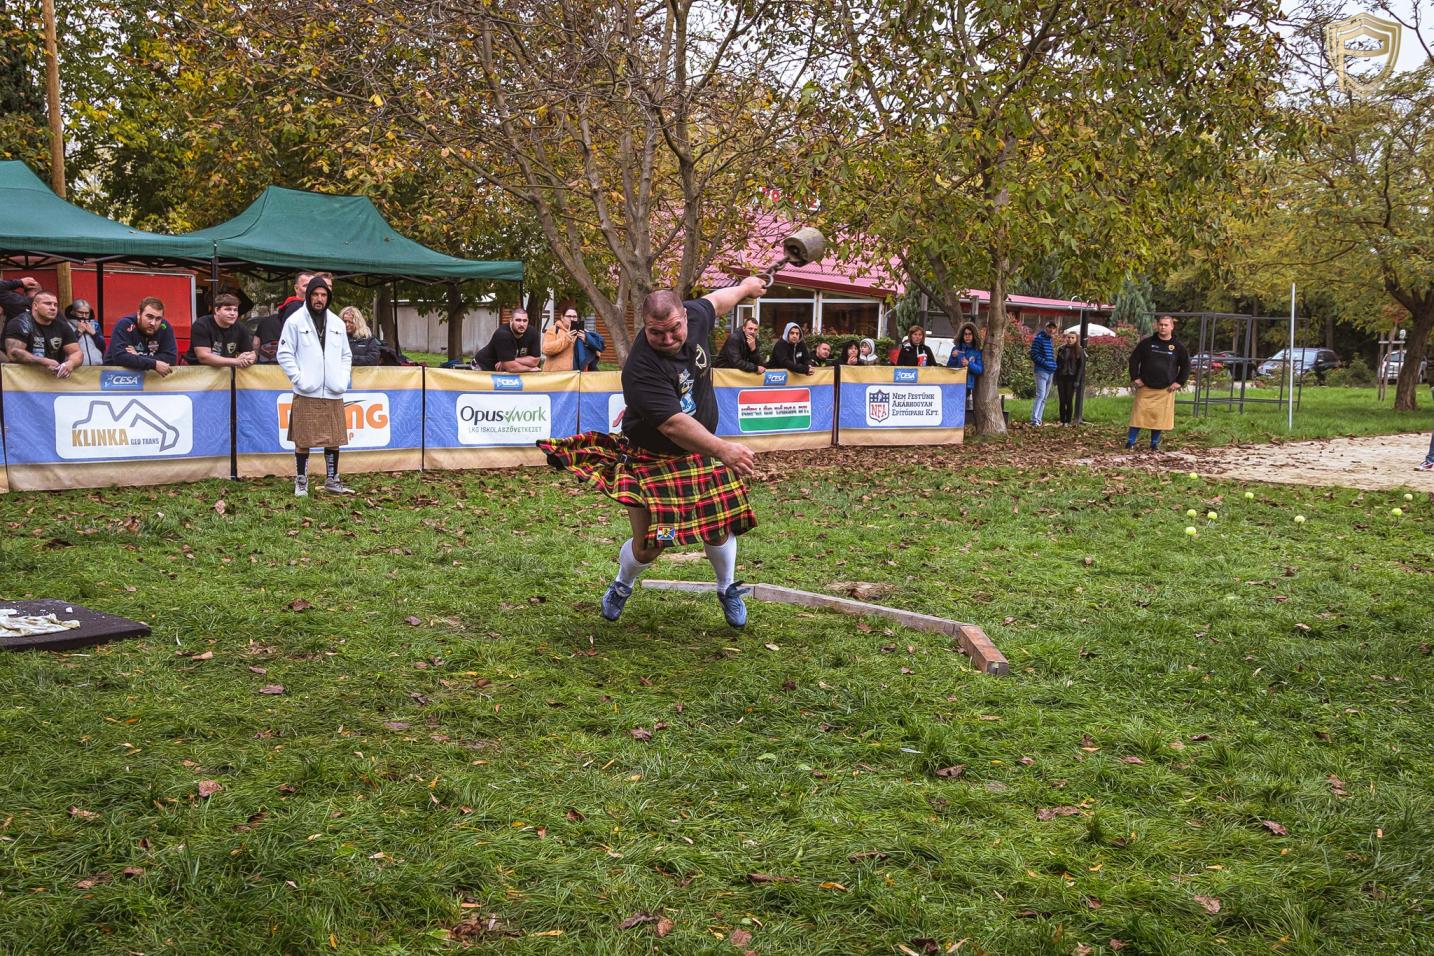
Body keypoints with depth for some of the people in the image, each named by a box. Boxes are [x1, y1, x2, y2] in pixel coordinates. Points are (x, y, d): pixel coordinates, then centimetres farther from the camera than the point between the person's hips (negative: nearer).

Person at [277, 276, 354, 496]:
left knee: (334, 440, 9)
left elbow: (346, 354, 19)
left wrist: (344, 379, 5)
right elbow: (284, 354, -3)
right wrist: (299, 378, -11)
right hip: (306, 394, -4)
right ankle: (301, 482, 10)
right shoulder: (295, 321, -1)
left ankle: (332, 481, 20)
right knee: (303, 441, -1)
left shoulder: (337, 323, 13)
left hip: (333, 394, 4)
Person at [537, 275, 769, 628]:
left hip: (700, 455, 6)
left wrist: (745, 288, 31)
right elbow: (674, 425, -39)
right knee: (649, 544, -5)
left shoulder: (693, 318, -12)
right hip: (651, 460, -6)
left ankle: (728, 589, 39)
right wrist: (723, 449, -48)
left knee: (721, 527, 10)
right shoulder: (641, 370, -33)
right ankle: (622, 586, 30)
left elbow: (713, 301, 13)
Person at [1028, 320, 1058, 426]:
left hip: (1050, 372, 9)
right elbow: (1034, 355, -13)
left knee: (1044, 397, 9)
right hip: (1042, 371, -9)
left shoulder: (1051, 340, 17)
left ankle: (1039, 419, 13)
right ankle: (1034, 419, -15)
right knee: (1040, 395, -14)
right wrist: (1045, 363, -18)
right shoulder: (1039, 339, -7)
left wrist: (1054, 365, 11)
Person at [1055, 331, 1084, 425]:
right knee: (1062, 401, 4)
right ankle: (1062, 421, 11)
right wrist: (1055, 378, 4)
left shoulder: (1079, 351, -1)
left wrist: (1077, 380, -11)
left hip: (1071, 378, -3)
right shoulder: (1062, 349, 8)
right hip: (1061, 378, 3)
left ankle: (1068, 421, 7)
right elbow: (1057, 363, 11)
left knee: (1069, 401, 0)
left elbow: (1081, 366, -3)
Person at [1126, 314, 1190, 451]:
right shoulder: (1147, 343, 1)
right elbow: (1134, 360, 4)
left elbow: (1186, 365, 10)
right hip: (1145, 388, 0)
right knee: (1138, 415, -2)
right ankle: (1130, 442, 5)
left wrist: (1179, 382, 2)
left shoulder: (1178, 347, 3)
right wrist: (1135, 378, -3)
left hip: (1165, 390, 0)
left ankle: (1155, 443, 14)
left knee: (1160, 418, 2)